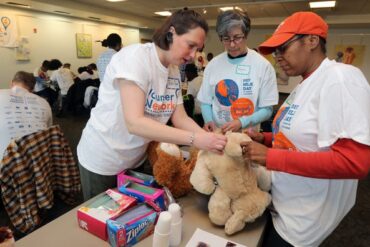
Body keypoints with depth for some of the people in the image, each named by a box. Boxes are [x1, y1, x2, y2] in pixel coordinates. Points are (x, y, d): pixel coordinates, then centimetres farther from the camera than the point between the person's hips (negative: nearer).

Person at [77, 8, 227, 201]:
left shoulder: (174, 71, -1)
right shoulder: (135, 56, -23)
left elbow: (180, 118, -3)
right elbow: (134, 123, -32)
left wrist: (210, 139, -19)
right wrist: (194, 139, -36)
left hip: (136, 159, 7)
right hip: (103, 160, -6)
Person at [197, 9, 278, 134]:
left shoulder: (263, 65, -4)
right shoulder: (213, 64, 3)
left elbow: (267, 109, -3)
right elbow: (205, 102, 7)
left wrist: (241, 122, -17)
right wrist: (208, 121, -11)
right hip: (217, 134, 1)